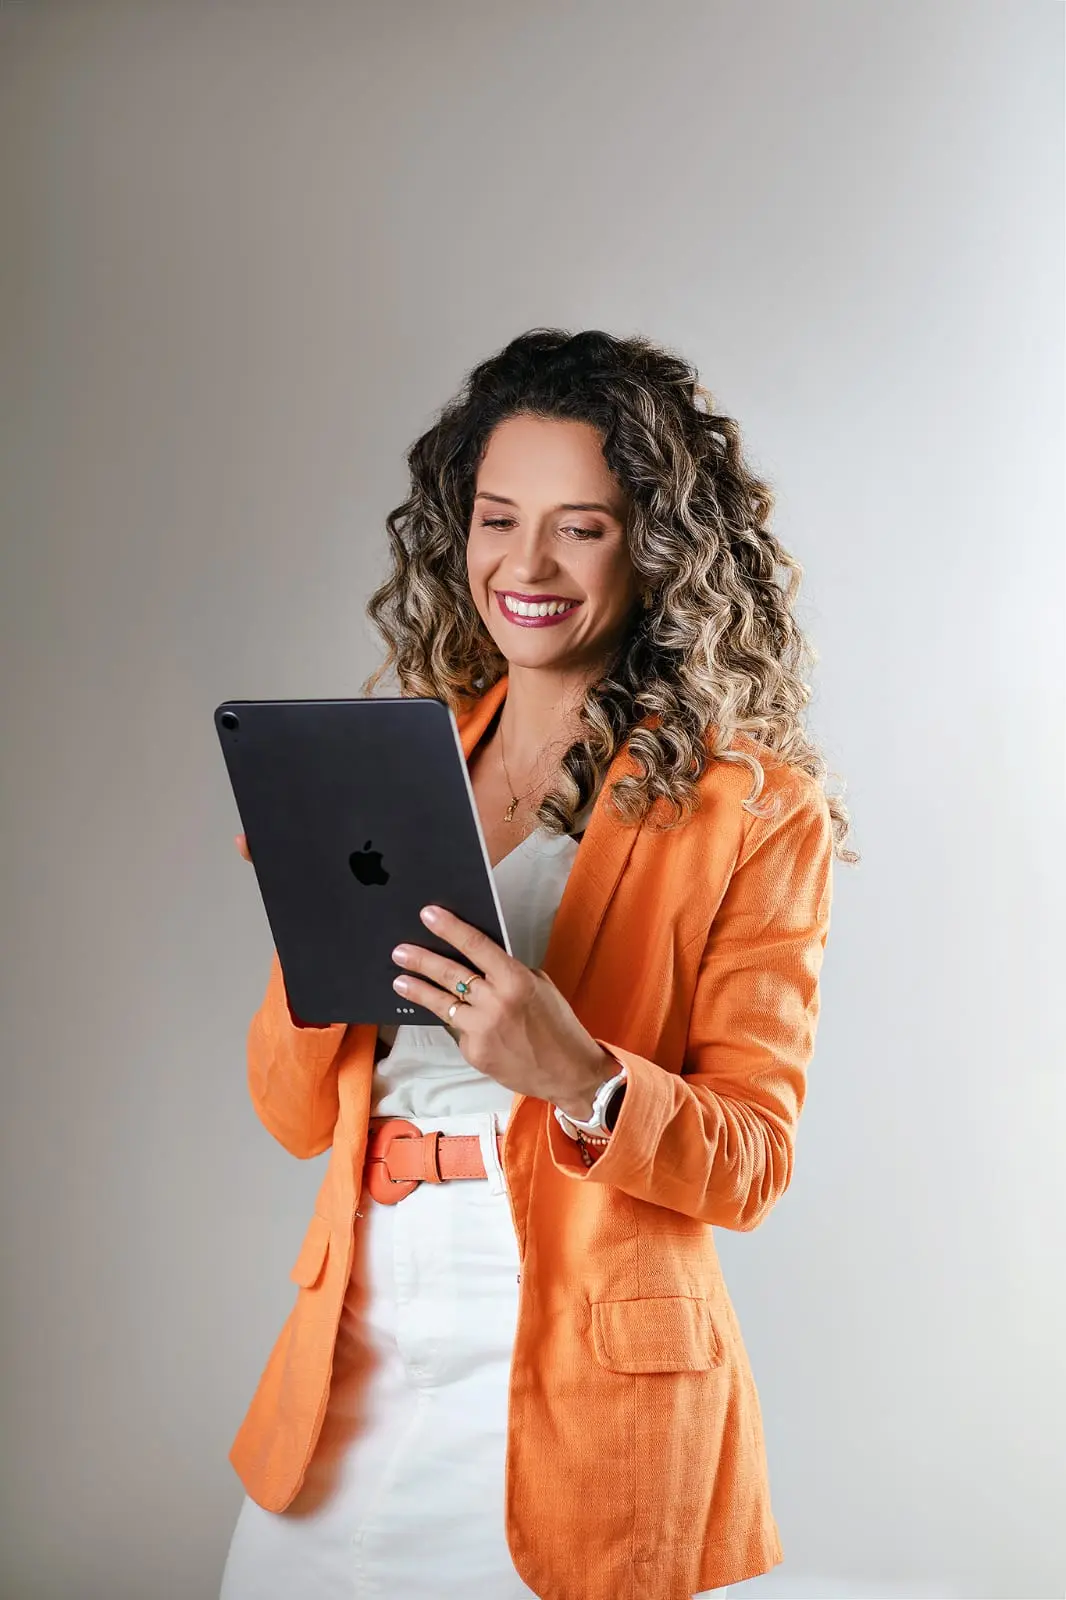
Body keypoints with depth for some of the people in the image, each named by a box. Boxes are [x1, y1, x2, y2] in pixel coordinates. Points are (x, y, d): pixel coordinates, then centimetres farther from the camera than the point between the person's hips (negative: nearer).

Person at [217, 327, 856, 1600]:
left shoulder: (755, 810, -6)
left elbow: (751, 1159, -8)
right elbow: (295, 1113, 6)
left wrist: (578, 1078, -26)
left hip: (582, 1394, -4)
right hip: (360, 1354, 4)